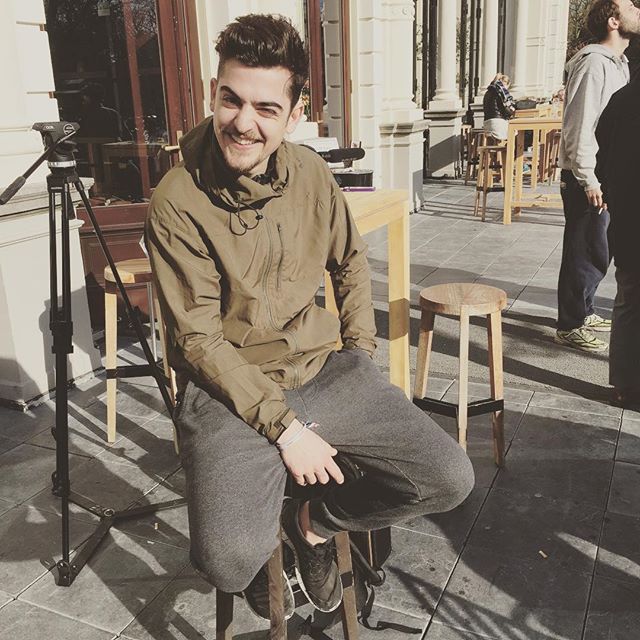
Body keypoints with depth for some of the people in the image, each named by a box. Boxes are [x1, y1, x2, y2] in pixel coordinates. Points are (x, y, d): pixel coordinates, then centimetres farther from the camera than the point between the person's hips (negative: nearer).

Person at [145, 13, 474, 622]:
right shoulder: (178, 202, -12)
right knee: (230, 560, -26)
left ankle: (311, 522, 16)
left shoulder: (311, 174, 2)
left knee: (450, 479, -9)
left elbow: (351, 262, 18)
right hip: (231, 388, -4)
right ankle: (265, 544, 14)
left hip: (325, 367, 5)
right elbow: (200, 339, -13)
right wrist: (283, 426, -17)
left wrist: (360, 354, 8)